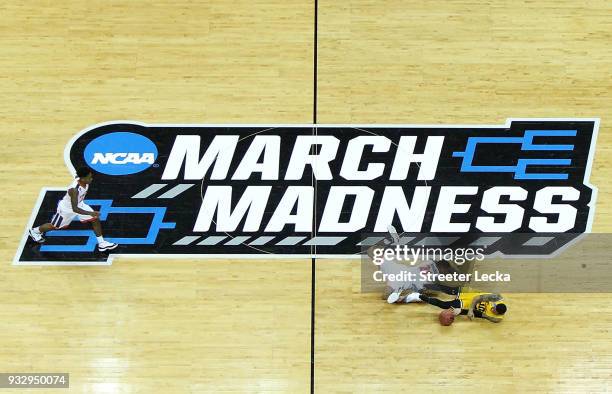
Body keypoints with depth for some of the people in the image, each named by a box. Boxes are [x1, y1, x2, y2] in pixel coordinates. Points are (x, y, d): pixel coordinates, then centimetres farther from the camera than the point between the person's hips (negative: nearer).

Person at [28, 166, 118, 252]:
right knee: (55, 226, 17)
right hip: (66, 209, -6)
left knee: (96, 219, -3)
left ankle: (101, 244, 7)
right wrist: (90, 213, -48)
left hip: (79, 204, 7)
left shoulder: (85, 182, -22)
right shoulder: (74, 189, -43)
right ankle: (34, 231, 45)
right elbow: (74, 209, -41)